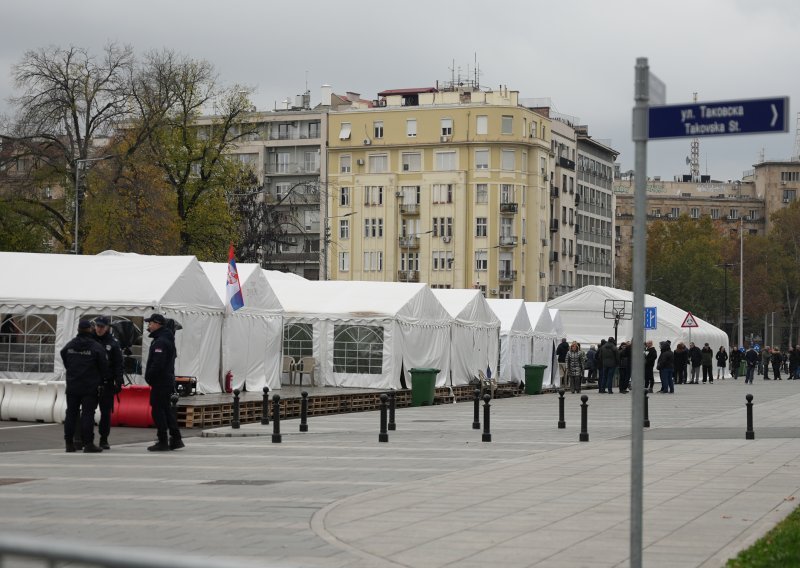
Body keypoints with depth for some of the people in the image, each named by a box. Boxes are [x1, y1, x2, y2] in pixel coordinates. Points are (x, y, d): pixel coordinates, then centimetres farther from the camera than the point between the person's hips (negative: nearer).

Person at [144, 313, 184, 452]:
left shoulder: (160, 342, -17)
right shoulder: (167, 339, 17)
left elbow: (158, 364, -25)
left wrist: (149, 377, -13)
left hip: (160, 382, -10)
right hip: (168, 380, 10)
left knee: (158, 410, -6)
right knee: (166, 409, 15)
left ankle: (163, 442, -4)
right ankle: (176, 439, 18)